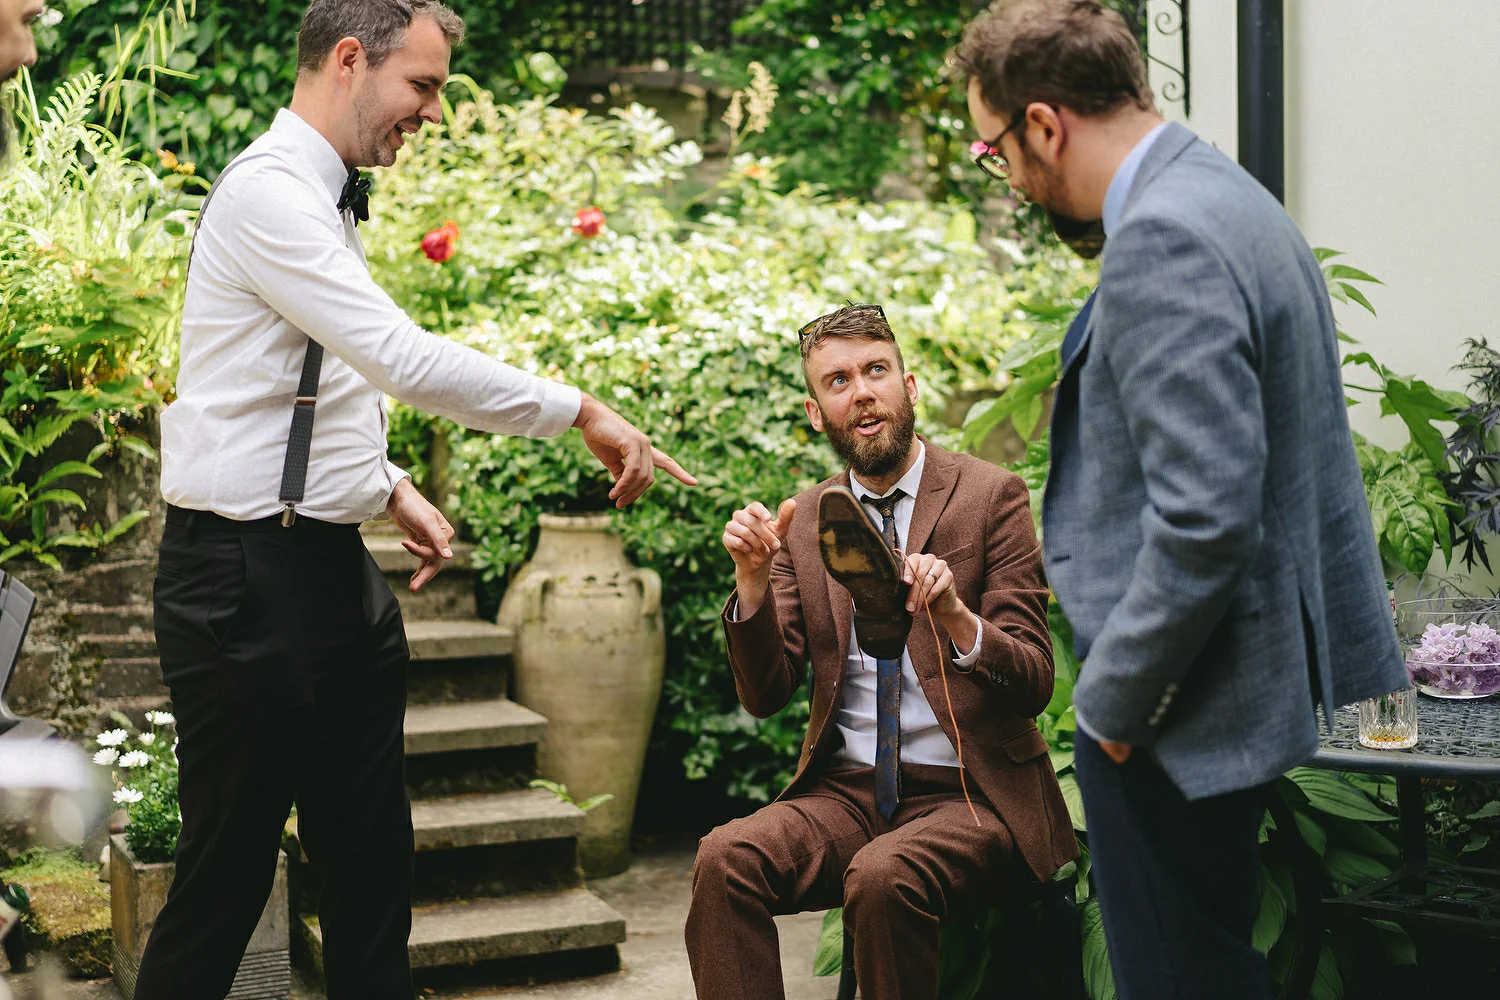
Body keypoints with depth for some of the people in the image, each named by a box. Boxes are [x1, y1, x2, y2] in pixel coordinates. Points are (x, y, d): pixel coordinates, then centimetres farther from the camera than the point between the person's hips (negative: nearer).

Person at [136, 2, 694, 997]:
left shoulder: (324, 202, 16)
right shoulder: (267, 191, -14)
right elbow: (404, 358, -24)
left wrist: (392, 487, 12)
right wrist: (580, 410, -19)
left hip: (334, 569, 10)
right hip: (250, 575, -9)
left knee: (373, 860, 12)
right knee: (226, 876, -1)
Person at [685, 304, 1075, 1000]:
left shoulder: (990, 495, -1)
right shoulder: (804, 521, 10)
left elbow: (1033, 683, -7)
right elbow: (765, 696, 6)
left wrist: (955, 617, -27)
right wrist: (753, 579, -11)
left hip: (969, 793, -3)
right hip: (846, 790, 3)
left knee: (882, 878, -34)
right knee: (724, 859, -26)